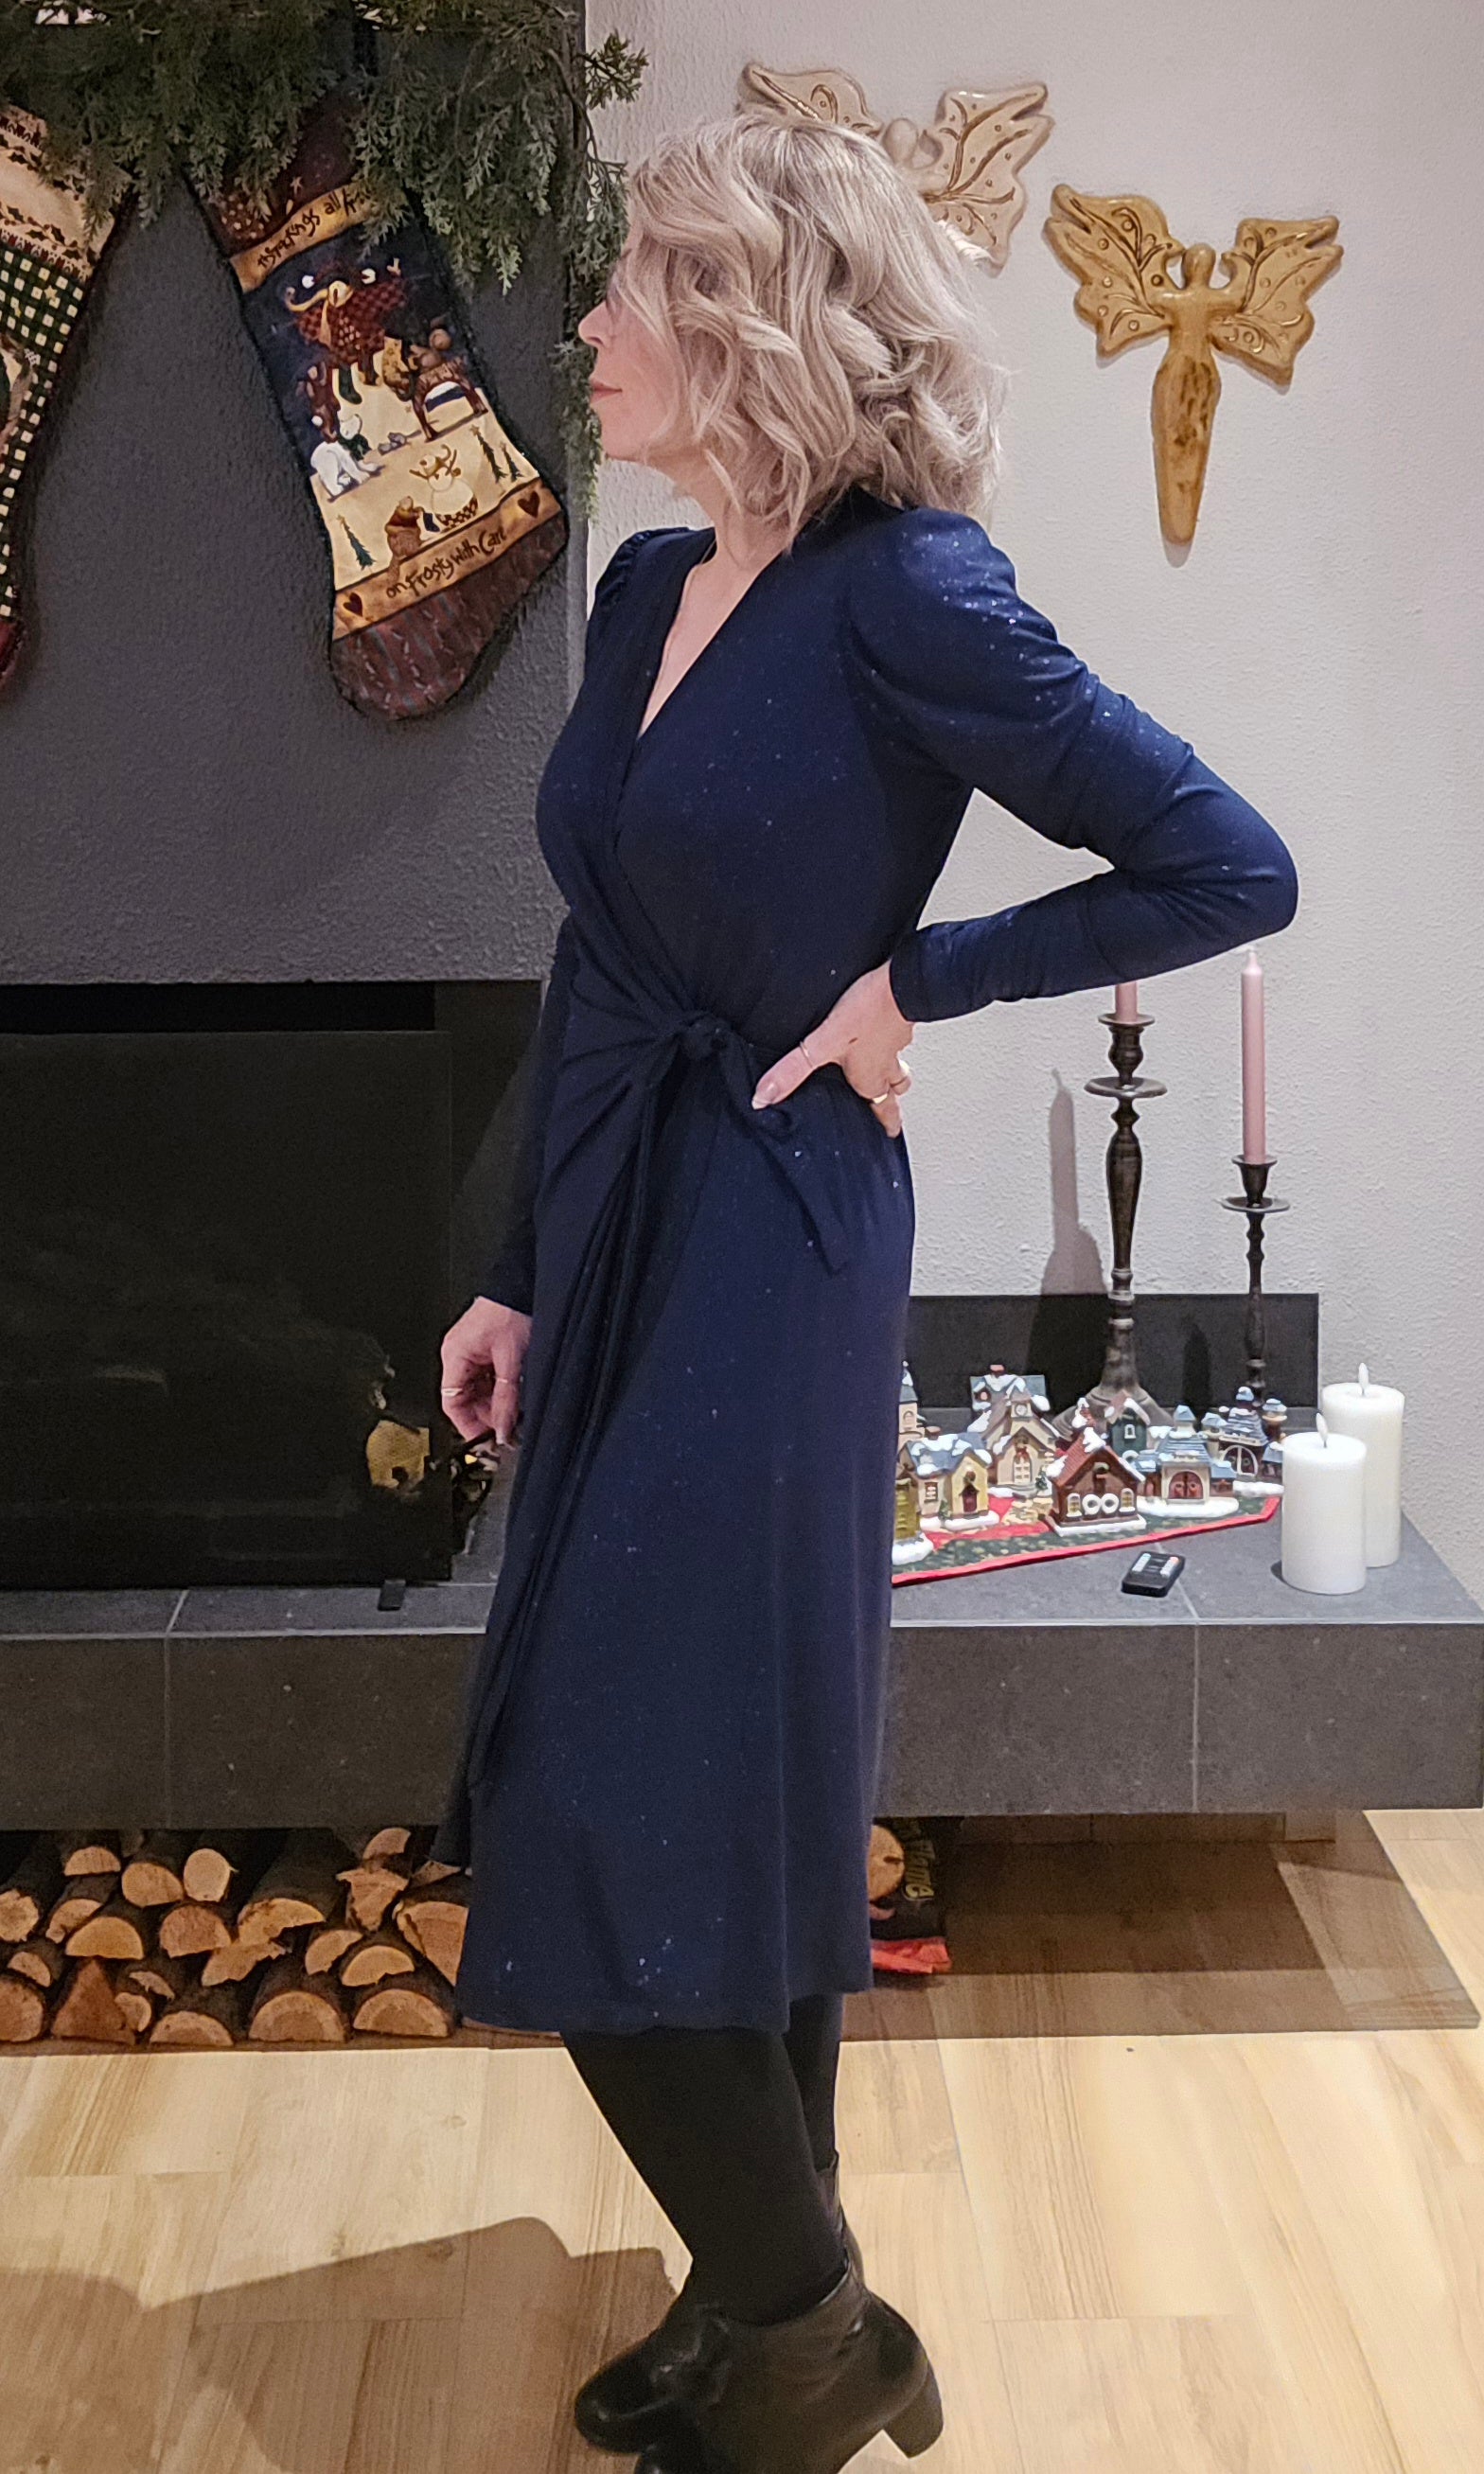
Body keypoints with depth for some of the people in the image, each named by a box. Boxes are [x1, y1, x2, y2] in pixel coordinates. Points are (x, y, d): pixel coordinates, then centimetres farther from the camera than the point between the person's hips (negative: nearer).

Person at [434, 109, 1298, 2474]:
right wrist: (520, 1276, 14)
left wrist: (918, 980, -12)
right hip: (613, 1237, 8)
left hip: (766, 1252, -8)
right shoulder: (649, 588, 9)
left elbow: (1232, 867, -13)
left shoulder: (905, 598, -15)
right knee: (733, 1799, 15)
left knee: (620, 1817, -3)